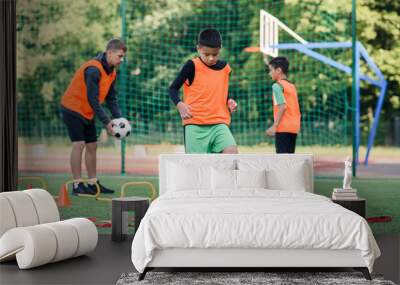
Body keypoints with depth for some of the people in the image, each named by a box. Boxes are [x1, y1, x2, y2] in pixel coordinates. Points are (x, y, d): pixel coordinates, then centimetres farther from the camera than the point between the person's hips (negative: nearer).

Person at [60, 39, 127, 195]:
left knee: (92, 146, 8)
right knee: (79, 144, -14)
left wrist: (119, 118, -6)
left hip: (87, 113, 9)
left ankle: (93, 184, 15)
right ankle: (77, 185, -10)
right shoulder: (93, 69, -25)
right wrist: (106, 122, -25)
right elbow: (93, 100, -27)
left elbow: (111, 99, 8)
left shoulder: (111, 72, 3)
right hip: (73, 109, -9)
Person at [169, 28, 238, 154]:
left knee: (232, 151, -20)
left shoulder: (225, 68, 10)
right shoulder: (192, 66, -3)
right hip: (195, 124, -3)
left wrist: (229, 102, 3)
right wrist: (180, 105, -19)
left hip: (219, 124, 3)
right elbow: (173, 88, -1)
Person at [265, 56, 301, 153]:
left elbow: (283, 106, -19)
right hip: (294, 127, 8)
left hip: (283, 127, -8)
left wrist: (275, 126, -20)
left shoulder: (277, 85, -7)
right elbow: (295, 108, 14)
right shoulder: (292, 86, 17)